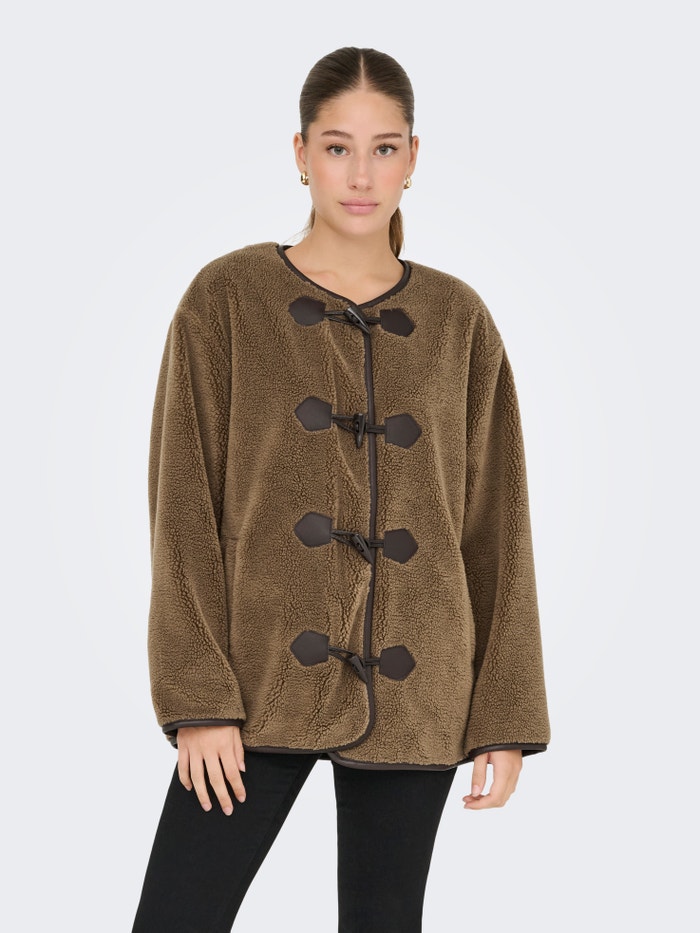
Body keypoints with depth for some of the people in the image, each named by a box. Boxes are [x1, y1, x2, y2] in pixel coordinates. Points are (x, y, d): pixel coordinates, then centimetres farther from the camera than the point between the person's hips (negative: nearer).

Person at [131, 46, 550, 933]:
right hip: (263, 688, -2)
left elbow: (496, 529, 7)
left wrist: (506, 716, 3)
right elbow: (183, 510, -3)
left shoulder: (459, 323, 6)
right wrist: (197, 700, -9)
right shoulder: (227, 300, 0)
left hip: (413, 704, 2)